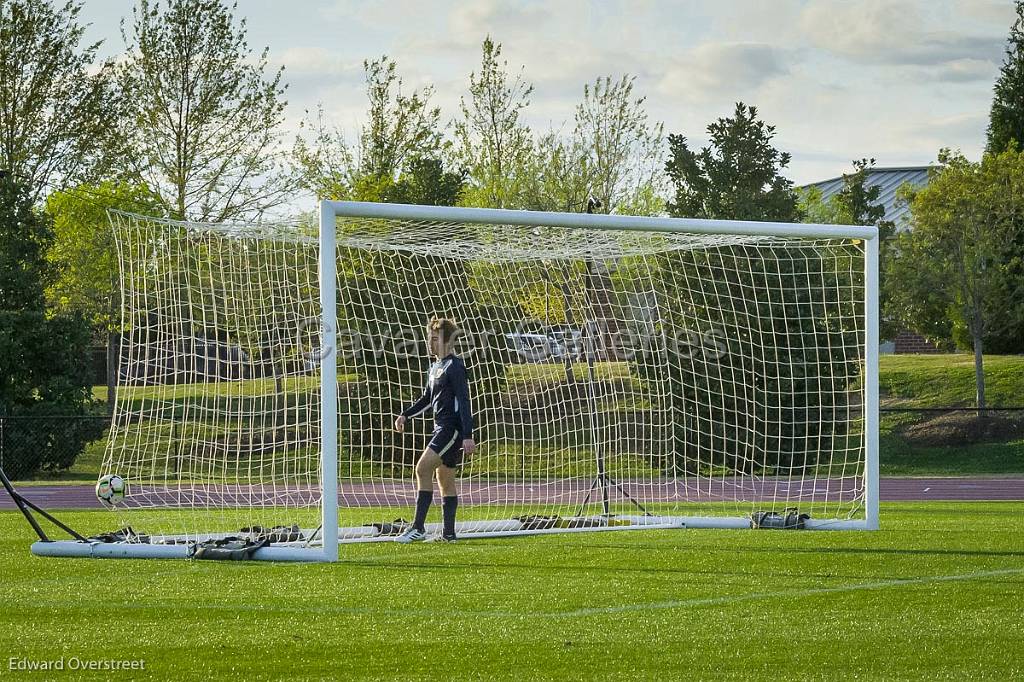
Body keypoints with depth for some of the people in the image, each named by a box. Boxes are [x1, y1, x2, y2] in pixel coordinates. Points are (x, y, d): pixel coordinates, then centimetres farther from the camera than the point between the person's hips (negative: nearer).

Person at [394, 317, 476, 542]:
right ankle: (448, 533, 11)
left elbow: (464, 402, -16)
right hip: (441, 428, 10)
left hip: (452, 428, -10)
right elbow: (427, 399, 28)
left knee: (423, 468, -17)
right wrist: (405, 415, 16)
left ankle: (418, 528, -20)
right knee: (444, 479, 9)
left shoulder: (455, 366, -11)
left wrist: (468, 436, -22)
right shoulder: (435, 367, 17)